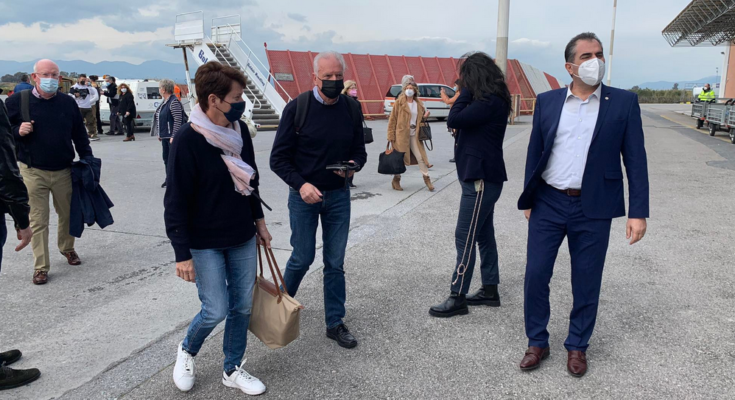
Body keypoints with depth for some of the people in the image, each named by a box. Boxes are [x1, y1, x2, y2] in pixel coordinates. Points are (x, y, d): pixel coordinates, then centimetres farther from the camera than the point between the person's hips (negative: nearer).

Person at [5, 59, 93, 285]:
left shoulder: (68, 103, 3)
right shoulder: (17, 101, -3)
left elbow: (80, 135, 9)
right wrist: (18, 131, -18)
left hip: (63, 171, 2)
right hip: (33, 172, -2)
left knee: (67, 214, 14)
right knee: (38, 221, 2)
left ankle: (67, 248, 40)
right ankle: (41, 267, 12)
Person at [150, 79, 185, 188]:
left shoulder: (174, 102, -16)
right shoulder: (164, 102, 14)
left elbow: (178, 120, -21)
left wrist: (173, 136, -23)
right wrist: (160, 134, 20)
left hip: (172, 136, -10)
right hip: (165, 136, 10)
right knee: (166, 158, 13)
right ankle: (169, 179, 22)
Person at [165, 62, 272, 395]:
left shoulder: (240, 130, -1)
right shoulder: (188, 140, -19)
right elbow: (176, 202, -17)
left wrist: (259, 221, 16)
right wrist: (182, 254, -16)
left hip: (243, 238, 6)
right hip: (205, 243, -6)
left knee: (243, 307, 11)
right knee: (216, 310, -1)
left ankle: (233, 370, 31)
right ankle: (187, 351, 31)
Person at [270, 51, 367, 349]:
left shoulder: (351, 108, 0)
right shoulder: (297, 108, -10)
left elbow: (359, 150, 9)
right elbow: (279, 158, -8)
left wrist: (354, 165, -14)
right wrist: (301, 184, -22)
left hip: (338, 195, 3)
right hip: (304, 195, -3)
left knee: (335, 262, 8)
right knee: (303, 258, 6)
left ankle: (335, 323, 21)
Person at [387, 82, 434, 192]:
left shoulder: (419, 104, 11)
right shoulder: (399, 102, -3)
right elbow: (392, 119, -4)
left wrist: (425, 116, 1)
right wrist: (391, 135, -9)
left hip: (414, 135, 4)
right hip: (401, 134, -4)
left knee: (420, 157, 1)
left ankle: (426, 178, 14)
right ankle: (396, 180, 17)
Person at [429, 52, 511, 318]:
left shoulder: (490, 102, -18)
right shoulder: (489, 99, 13)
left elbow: (454, 120, -21)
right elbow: (463, 120, 13)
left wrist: (466, 89, -12)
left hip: (482, 178, -11)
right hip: (482, 175, 11)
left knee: (464, 238, -6)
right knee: (483, 235, 15)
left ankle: (458, 298, 1)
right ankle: (490, 290, 24)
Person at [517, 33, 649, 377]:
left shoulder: (624, 103, -1)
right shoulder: (547, 101, 3)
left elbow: (635, 160, -1)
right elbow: (534, 153, 8)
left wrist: (638, 213, -6)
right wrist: (528, 201, 10)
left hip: (593, 209, -1)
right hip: (548, 205, 2)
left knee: (587, 282, 9)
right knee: (535, 275, 5)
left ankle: (577, 346, 29)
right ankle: (537, 342, 24)